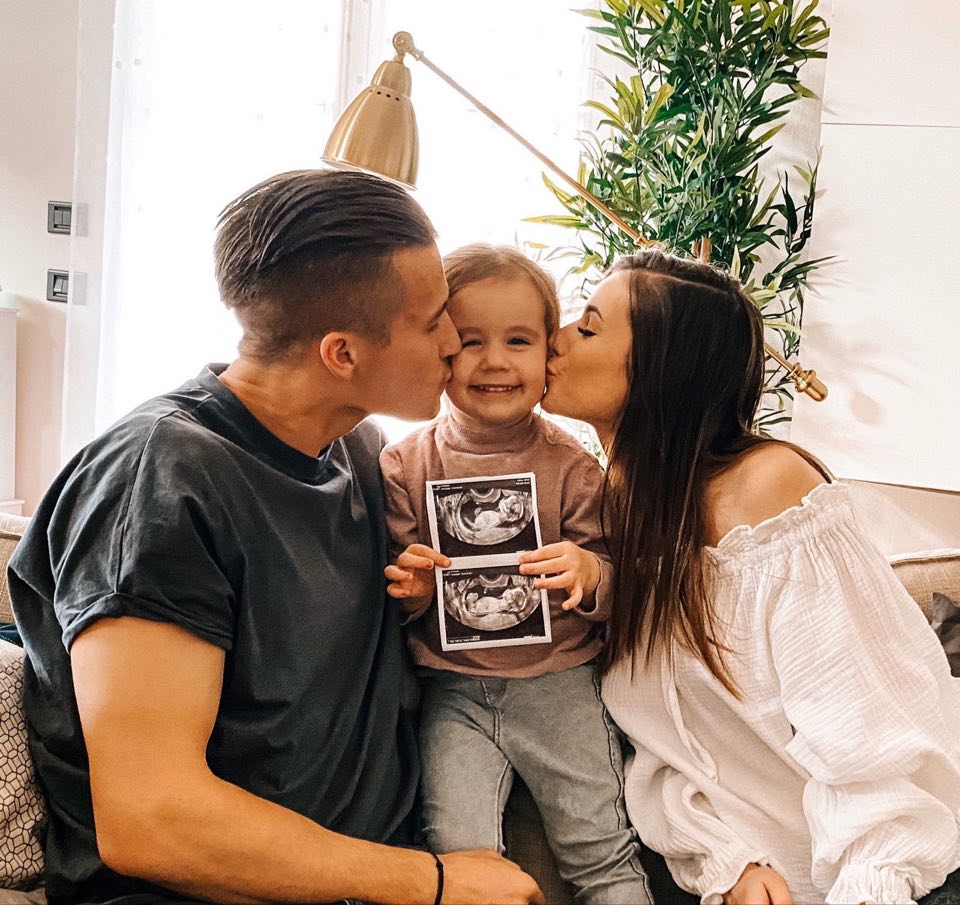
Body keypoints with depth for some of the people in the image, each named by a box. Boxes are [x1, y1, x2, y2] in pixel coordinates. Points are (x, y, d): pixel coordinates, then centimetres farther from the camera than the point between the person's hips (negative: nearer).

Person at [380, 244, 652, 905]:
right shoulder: (404, 467, -2)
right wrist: (410, 587, -18)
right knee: (458, 851, -8)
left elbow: (611, 585, 0)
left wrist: (587, 574, -22)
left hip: (559, 682, 0)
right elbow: (392, 595, 4)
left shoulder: (572, 466, -3)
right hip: (452, 689, 0)